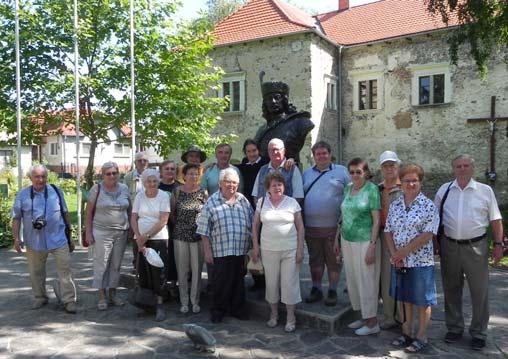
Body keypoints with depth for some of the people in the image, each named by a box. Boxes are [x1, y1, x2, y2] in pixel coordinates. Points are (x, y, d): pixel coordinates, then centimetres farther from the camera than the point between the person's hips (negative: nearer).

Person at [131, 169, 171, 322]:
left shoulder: (164, 196, -4)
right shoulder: (139, 196, 7)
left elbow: (163, 221, -11)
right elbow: (133, 218, 5)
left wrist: (146, 236, -12)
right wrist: (138, 237, -8)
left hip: (159, 239, -3)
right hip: (140, 240, 3)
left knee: (158, 272, -5)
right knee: (143, 271, 6)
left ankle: (159, 305, 4)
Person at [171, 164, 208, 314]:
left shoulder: (203, 192, -1)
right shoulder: (177, 192, 0)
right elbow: (172, 213, 9)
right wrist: (179, 225, 6)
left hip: (198, 236, 0)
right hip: (180, 235, 0)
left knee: (197, 269, 5)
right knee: (182, 269, 7)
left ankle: (195, 301, 20)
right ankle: (184, 301, 20)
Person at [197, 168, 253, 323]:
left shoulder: (243, 200, 8)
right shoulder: (212, 202, -2)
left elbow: (252, 224, 13)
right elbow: (204, 230, -3)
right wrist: (207, 251, -7)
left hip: (242, 251, 4)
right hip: (221, 251, -3)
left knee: (239, 281, 14)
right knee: (221, 282, 6)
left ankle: (237, 308, 31)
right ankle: (218, 310, 24)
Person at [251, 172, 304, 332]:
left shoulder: (292, 202, 0)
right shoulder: (262, 202, 4)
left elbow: (300, 227, 1)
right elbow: (255, 225, 10)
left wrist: (300, 249, -5)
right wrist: (255, 246, 4)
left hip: (290, 250, -1)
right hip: (268, 250, 2)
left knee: (289, 282, 1)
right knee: (271, 282, 10)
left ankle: (290, 317, 15)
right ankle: (273, 314, 28)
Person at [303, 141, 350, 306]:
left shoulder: (341, 171, 3)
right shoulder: (307, 174, 13)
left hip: (333, 226, -3)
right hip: (311, 227, 3)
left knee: (333, 261, 6)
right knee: (315, 260, 13)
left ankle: (332, 291, 19)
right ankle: (316, 289, 25)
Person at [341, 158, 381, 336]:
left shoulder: (372, 189, -10)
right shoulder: (348, 188, 8)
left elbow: (376, 220, -12)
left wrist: (372, 246, -16)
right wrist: (337, 237, 14)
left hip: (364, 242, -7)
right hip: (347, 241, 7)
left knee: (366, 281, 2)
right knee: (352, 280, 13)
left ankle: (372, 322, 16)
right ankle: (364, 317, 28)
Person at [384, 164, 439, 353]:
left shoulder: (429, 206, -9)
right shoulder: (395, 204, 6)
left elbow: (427, 234, -16)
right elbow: (388, 231, 6)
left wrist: (404, 251, -16)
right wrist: (394, 254, -8)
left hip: (420, 262, -5)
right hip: (399, 262, 5)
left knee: (422, 301, 8)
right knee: (405, 299, 16)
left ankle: (421, 337, 23)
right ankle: (407, 333, 31)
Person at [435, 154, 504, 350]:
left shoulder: (485, 190, 0)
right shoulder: (444, 190, 5)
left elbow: (496, 220, 3)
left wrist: (498, 244, -2)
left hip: (476, 246, -2)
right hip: (449, 246, 2)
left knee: (479, 291, 5)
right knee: (451, 289, 13)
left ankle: (478, 333, 21)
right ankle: (454, 328, 29)